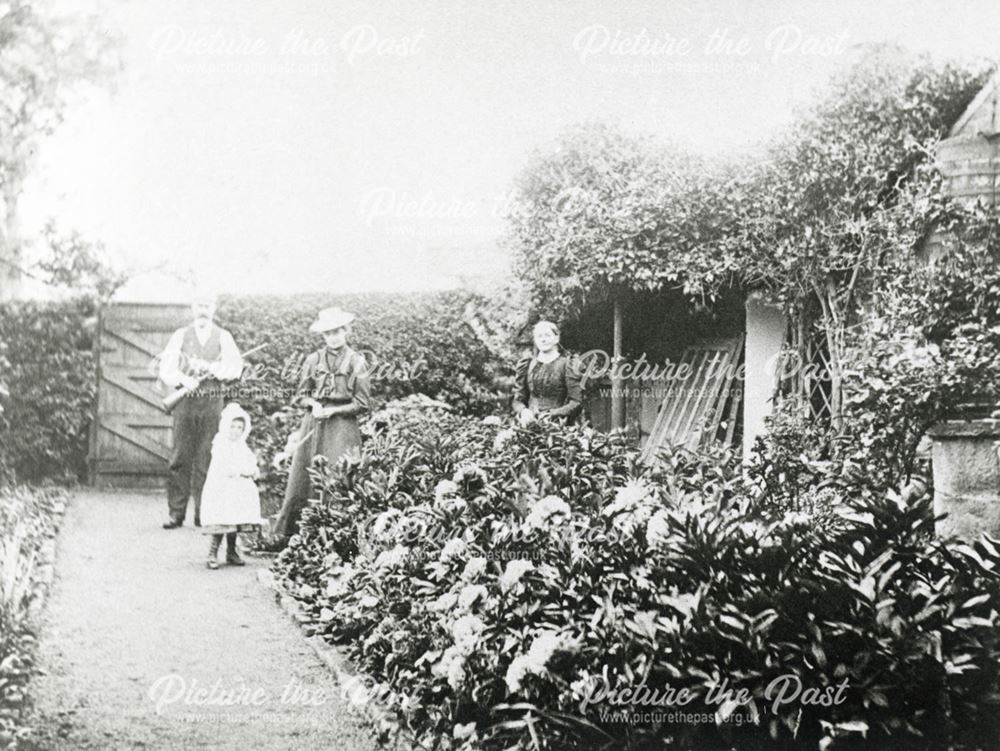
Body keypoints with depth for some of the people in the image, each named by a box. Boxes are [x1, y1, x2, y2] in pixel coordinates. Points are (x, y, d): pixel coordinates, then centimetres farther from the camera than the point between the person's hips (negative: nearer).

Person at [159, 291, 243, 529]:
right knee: (180, 458, -2)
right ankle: (176, 513, 2)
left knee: (207, 459, -1)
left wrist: (208, 367, -16)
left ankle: (204, 514, 5)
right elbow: (166, 370, 2)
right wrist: (183, 379, -18)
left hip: (212, 402, 0)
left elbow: (235, 368, -4)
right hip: (185, 401, 0)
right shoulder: (181, 336, 10)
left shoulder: (223, 337, 9)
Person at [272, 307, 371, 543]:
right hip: (312, 424, 2)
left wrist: (332, 410, -9)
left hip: (342, 425, -2)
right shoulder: (313, 360, 8)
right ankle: (283, 535, 7)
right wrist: (313, 404, -10)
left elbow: (362, 403, -1)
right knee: (301, 478, 1)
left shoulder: (356, 362, 0)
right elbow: (300, 395, 11)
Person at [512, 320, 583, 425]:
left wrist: (552, 414, -14)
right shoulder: (527, 366, 16)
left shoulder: (567, 365, 4)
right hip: (530, 422, 3)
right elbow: (518, 400, 16)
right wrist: (523, 411, -6)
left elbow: (576, 402, -2)